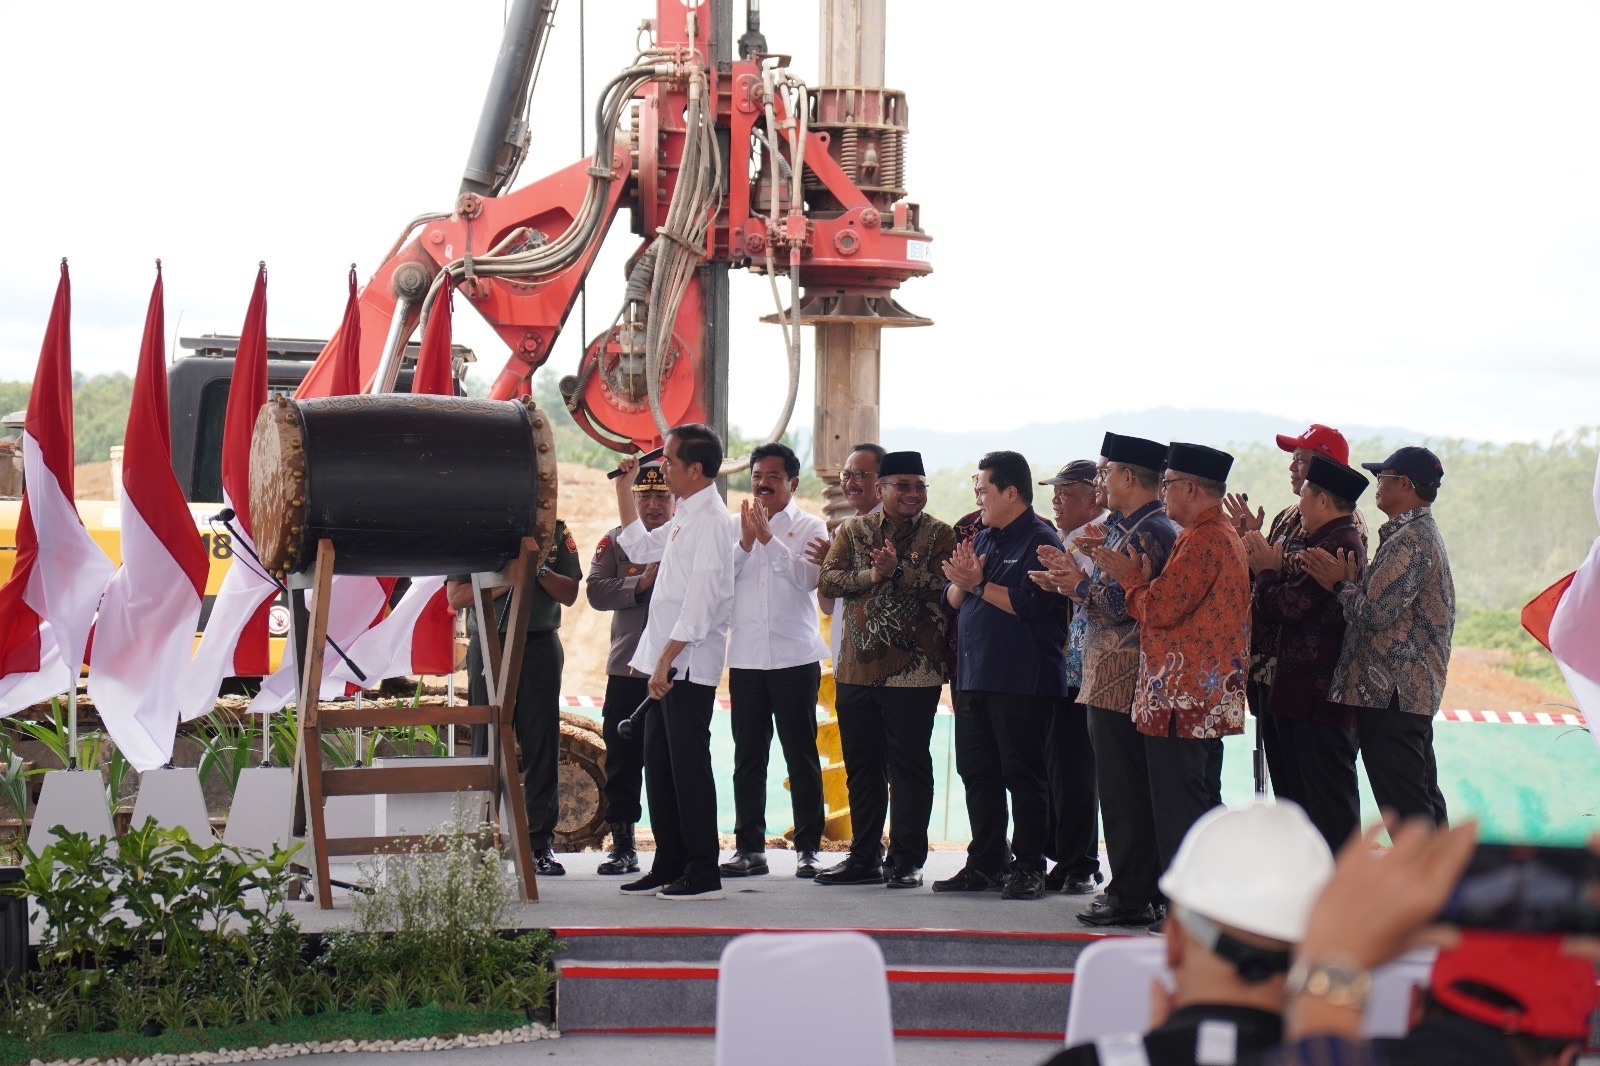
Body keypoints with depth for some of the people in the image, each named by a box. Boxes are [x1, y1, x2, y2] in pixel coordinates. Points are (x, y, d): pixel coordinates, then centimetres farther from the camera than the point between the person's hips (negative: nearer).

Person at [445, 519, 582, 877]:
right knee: (487, 747, -1)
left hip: (540, 645, 1)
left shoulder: (554, 531, 10)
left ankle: (541, 843, 3)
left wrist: (539, 570, -11)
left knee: (542, 746, 0)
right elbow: (456, 596, -2)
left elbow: (569, 594, 5)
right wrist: (505, 581, -13)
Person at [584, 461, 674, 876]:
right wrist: (640, 584, -16)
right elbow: (596, 591, -4)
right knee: (623, 761, 6)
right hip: (627, 670, 2)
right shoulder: (615, 541, 8)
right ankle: (622, 846, 14)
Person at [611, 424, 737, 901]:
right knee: (659, 767, 12)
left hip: (688, 665, -10)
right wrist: (623, 488, 25)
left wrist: (666, 660, -21)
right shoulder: (685, 518, 15)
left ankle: (703, 874, 0)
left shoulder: (711, 521, -15)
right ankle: (669, 866, 19)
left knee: (689, 767, -5)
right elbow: (640, 547, 32)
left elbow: (701, 602, -21)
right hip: (665, 664, 10)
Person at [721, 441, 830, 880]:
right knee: (748, 757, 5)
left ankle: (808, 848, 4)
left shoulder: (810, 527, 3)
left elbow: (807, 577, -12)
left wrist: (768, 537, -16)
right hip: (745, 658, 3)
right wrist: (745, 542, -12)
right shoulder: (733, 526, 10)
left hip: (795, 658, -3)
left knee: (801, 755, 0)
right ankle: (749, 848, 9)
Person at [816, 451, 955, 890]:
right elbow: (828, 579, -1)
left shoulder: (939, 535, 1)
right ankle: (864, 858, 20)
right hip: (857, 668, 4)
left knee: (909, 766, 1)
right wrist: (870, 576, -15)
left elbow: (942, 587, -12)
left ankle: (907, 861, 8)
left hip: (912, 669, -4)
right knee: (862, 766, 10)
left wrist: (897, 570, -20)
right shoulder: (853, 531, 10)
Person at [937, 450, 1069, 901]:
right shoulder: (983, 538, 17)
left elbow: (1028, 603, -21)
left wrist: (979, 583, -12)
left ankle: (1028, 868, 2)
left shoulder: (1041, 541, -9)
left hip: (1021, 681, -8)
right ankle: (986, 863, 19)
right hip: (974, 676, 8)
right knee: (977, 774, 11)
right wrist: (961, 582, -5)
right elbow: (952, 598, 17)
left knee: (1022, 776, -3)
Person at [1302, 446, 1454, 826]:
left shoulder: (1409, 539, -15)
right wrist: (1349, 578, 0)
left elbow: (1376, 612, -22)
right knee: (1423, 799, 15)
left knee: (1403, 807, -9)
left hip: (1391, 693, -11)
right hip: (1415, 690, 11)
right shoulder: (1420, 532, 18)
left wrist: (1339, 584, -7)